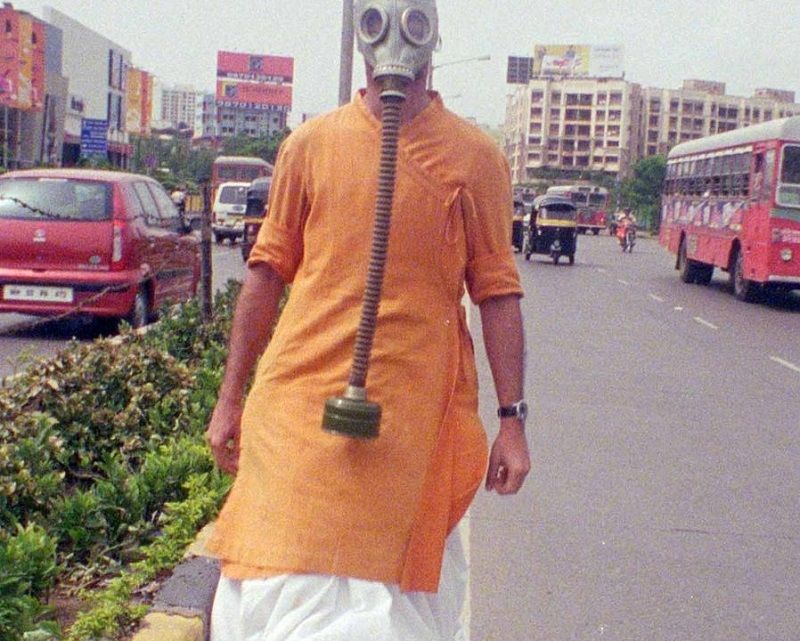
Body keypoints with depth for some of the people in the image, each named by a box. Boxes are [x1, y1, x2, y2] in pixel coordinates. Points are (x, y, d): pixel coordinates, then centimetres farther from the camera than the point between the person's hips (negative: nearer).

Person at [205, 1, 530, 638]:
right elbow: (267, 273, 11)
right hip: (302, 397, 2)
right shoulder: (310, 144, 8)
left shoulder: (476, 157, 4)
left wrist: (513, 420, -1)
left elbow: (497, 292, 3)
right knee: (283, 586, 4)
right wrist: (230, 398, 10)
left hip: (414, 412, -1)